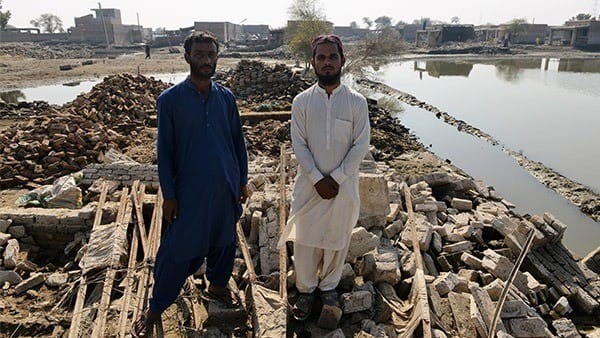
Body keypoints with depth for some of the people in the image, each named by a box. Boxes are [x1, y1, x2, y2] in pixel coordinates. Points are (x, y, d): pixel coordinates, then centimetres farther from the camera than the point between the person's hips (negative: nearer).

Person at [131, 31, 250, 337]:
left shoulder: (226, 97, 2)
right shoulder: (170, 99, -8)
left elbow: (238, 141, 8)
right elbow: (165, 151, -6)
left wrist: (243, 181, 8)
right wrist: (169, 195, -7)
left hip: (226, 187, 4)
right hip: (190, 189, -4)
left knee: (224, 241, 18)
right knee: (178, 250, 3)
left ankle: (217, 285, 44)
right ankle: (154, 310, 24)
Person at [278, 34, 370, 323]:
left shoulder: (356, 101, -5)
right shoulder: (302, 101, -3)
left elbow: (361, 145, -7)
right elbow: (298, 145, -5)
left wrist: (336, 178, -13)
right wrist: (318, 179, -13)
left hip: (344, 185, 0)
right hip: (310, 184, 0)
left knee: (337, 238, 13)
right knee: (305, 238, 9)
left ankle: (328, 285, 36)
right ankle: (306, 289, 30)